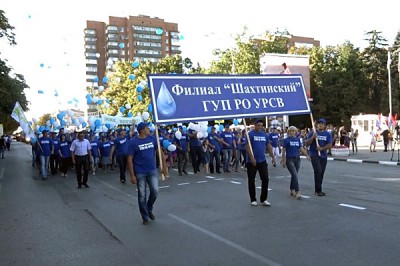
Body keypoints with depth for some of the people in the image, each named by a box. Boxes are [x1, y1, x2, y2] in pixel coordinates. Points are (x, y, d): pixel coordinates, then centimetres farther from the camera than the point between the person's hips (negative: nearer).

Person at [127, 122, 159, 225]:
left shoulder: (152, 138, 1)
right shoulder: (133, 142, -10)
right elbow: (129, 159, -9)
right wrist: (132, 175, -12)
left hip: (152, 171, 3)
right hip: (140, 173, -3)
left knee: (155, 191, -4)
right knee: (142, 195, 5)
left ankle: (149, 209, 24)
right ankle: (145, 217, 20)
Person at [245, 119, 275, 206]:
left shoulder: (265, 135, 9)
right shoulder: (250, 134, -7)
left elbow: (269, 146, 14)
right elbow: (247, 147, -14)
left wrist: (273, 156, 6)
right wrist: (252, 158, -22)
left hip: (262, 161, 5)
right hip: (251, 161, -4)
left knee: (265, 179, 2)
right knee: (251, 180, 5)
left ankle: (263, 199, 15)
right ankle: (253, 199, 17)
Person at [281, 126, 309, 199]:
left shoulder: (298, 139, 9)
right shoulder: (286, 140, -3)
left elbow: (301, 149, 9)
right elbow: (283, 151, -3)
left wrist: (307, 155, -6)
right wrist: (283, 161, -7)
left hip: (297, 159, 5)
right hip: (289, 159, -5)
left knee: (294, 176, 12)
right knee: (295, 175, -14)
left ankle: (292, 191, 25)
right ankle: (297, 192, -15)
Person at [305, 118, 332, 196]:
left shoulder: (328, 134, 6)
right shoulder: (312, 132, 0)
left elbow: (329, 145, -3)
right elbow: (307, 144, -3)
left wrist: (321, 148, -19)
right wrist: (313, 137, -18)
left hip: (323, 156, 4)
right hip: (314, 155, -4)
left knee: (321, 173, 8)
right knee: (318, 171, -15)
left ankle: (318, 190, 19)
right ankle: (318, 190, -8)